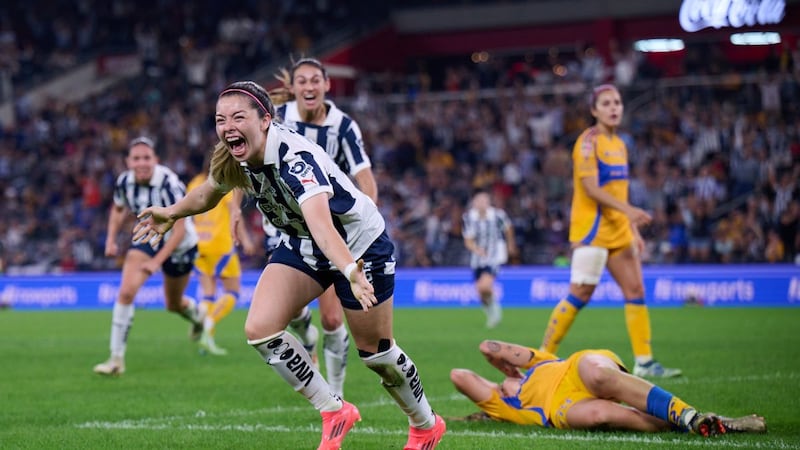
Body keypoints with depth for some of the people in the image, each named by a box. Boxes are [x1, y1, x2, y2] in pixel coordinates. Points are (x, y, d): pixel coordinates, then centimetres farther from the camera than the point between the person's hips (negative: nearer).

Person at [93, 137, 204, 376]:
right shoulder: (124, 182, -15)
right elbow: (118, 209, 9)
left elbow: (179, 230, -28)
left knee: (174, 304, 14)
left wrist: (157, 261, -33)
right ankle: (117, 358, -14)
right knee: (126, 291, -19)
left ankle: (197, 316, 53)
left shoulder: (169, 184, -31)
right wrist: (111, 238, -6)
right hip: (147, 237, 3)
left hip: (178, 244, -3)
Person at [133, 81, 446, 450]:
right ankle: (334, 412, 5)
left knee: (375, 352, 3)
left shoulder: (296, 159, -37)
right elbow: (209, 193, 12)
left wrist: (350, 271, -69)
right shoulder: (235, 157, -15)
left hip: (358, 244, -6)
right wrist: (172, 213, 20)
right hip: (301, 246, 6)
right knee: (260, 329, -13)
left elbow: (320, 222, -55)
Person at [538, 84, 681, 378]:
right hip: (592, 229, -8)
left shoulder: (619, 144, 16)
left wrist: (634, 229, 18)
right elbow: (590, 188, -18)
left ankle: (644, 362, 4)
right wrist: (627, 209, -26)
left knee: (635, 290, 2)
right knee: (580, 294, -9)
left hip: (618, 231, 8)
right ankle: (543, 355, 1)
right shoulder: (589, 141, -9)